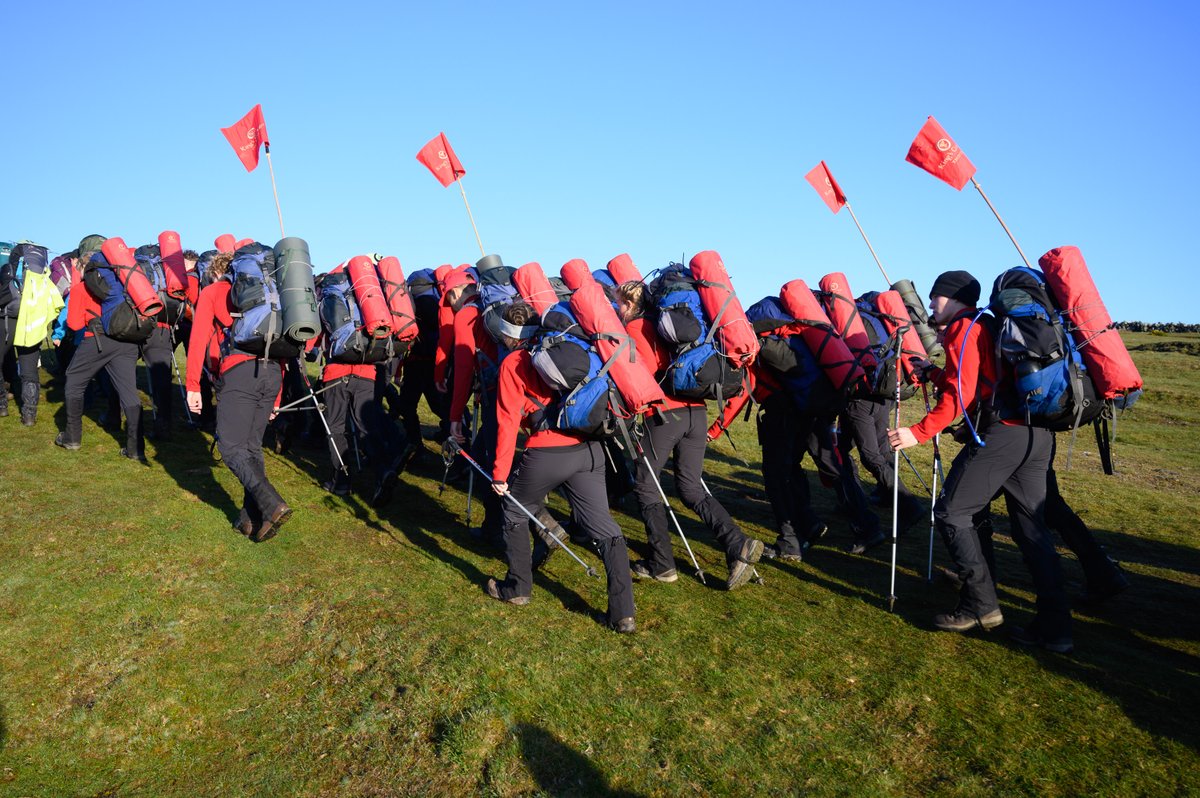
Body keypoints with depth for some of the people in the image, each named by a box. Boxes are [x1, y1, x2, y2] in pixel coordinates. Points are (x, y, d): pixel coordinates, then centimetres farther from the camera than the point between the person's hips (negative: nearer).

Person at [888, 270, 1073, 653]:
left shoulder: (963, 327, -1)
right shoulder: (988, 326, 26)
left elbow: (960, 394, -12)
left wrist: (918, 432, -15)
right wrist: (932, 372, 34)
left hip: (1001, 432, -9)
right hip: (1038, 434, 9)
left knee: (952, 514, 0)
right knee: (1031, 528, 10)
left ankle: (981, 606, 3)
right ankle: (1055, 626, 11)